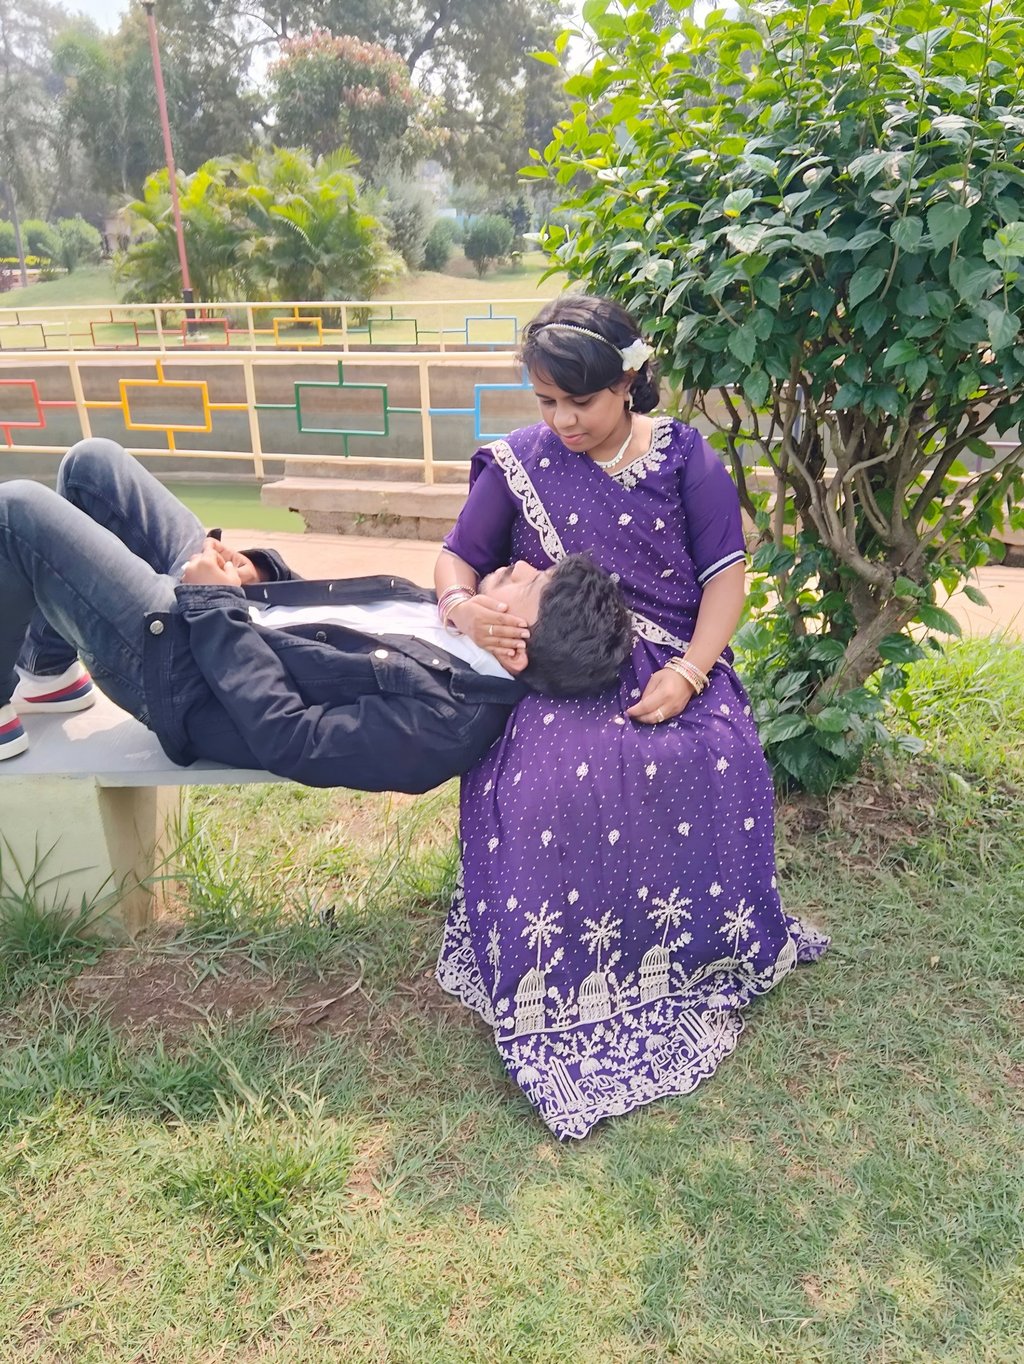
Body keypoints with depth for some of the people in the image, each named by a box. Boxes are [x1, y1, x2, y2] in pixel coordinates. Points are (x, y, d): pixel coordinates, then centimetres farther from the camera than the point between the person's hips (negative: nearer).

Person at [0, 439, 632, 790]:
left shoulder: (439, 723, -32)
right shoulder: (455, 619, -6)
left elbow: (285, 733, -29)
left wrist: (217, 603, -22)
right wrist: (254, 570, -6)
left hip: (179, 663, -8)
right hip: (219, 606, 8)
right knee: (91, 461, 13)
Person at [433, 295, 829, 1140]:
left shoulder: (685, 458, 4)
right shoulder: (518, 463, 5)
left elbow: (726, 573, -1)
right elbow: (457, 560, 7)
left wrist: (688, 671, -17)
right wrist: (464, 605, -18)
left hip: (670, 663, 1)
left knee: (718, 768, -30)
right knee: (540, 783, -31)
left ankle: (698, 958, -6)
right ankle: (564, 986, -14)